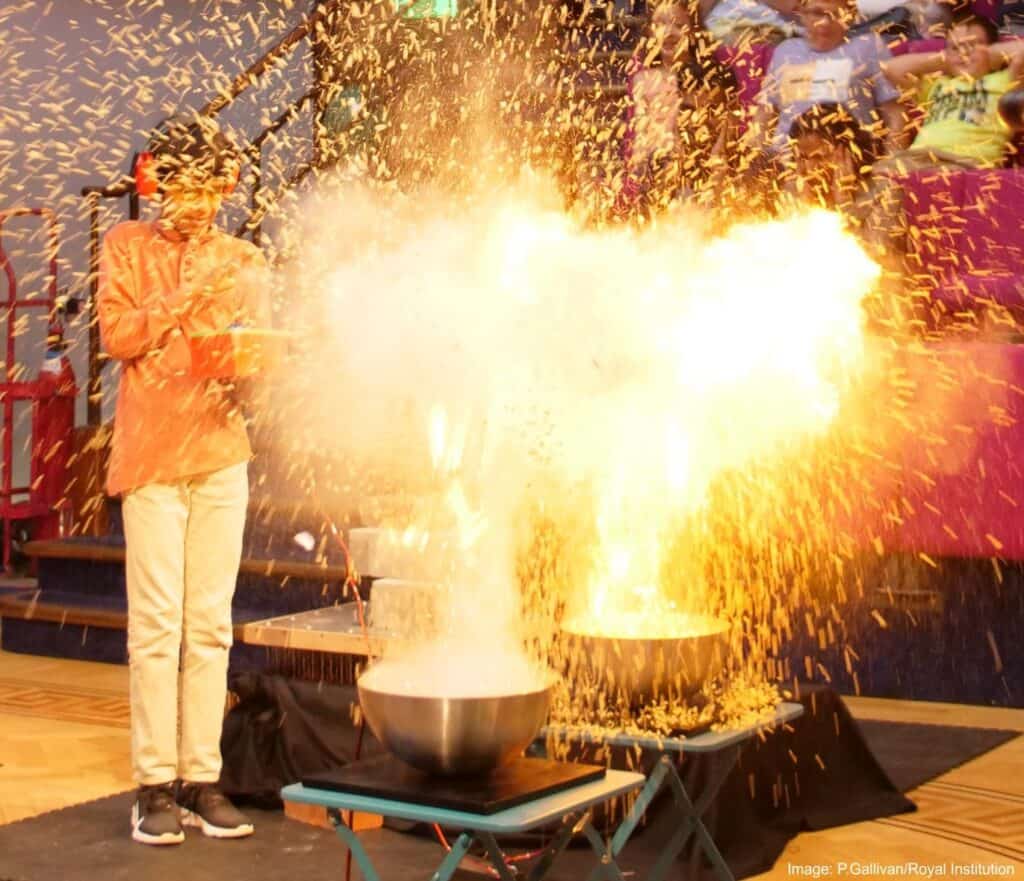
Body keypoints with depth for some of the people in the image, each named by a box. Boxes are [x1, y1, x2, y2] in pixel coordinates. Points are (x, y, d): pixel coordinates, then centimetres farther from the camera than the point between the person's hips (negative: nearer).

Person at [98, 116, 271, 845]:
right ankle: (154, 785, 2)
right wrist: (189, 293, -10)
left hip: (222, 453, 3)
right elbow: (118, 335, -4)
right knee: (157, 625, -4)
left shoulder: (244, 262, 12)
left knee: (211, 626, 4)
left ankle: (202, 780, 9)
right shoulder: (128, 246, 6)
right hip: (152, 454, -3)